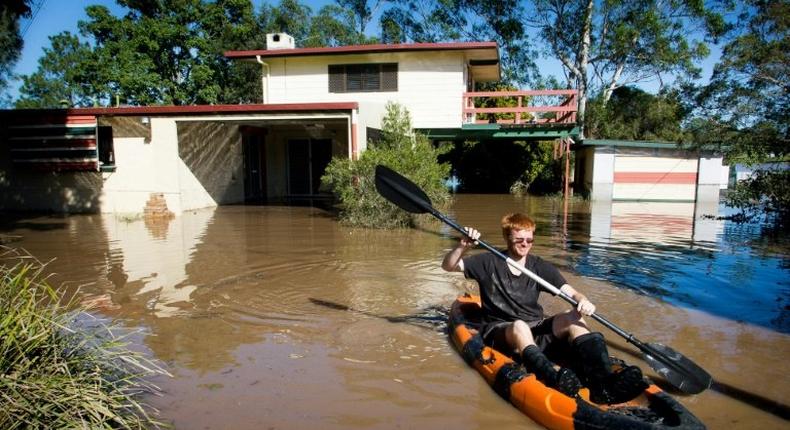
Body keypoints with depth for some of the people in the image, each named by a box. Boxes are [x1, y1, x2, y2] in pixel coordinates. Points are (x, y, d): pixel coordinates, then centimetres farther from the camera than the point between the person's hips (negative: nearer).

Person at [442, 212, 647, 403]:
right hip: (499, 332, -3)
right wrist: (463, 246, -22)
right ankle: (554, 380, -64)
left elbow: (571, 293, -4)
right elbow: (448, 266, -3)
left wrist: (583, 301, -28)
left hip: (536, 328, 3)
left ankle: (603, 382, -47)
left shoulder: (540, 267, 7)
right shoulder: (489, 262, 3)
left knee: (572, 318, -24)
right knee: (520, 326, -37)